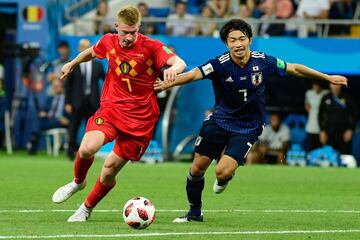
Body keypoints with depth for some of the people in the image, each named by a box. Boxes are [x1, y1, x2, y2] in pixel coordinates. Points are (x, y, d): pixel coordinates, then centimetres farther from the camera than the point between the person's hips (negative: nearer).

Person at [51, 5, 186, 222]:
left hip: (140, 118, -2)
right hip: (111, 107, 2)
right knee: (87, 148, -25)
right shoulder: (108, 43, 1)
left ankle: (87, 208, 29)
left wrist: (173, 68, -50)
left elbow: (180, 63, -26)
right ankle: (78, 182, 8)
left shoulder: (151, 47, -12)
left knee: (109, 172, 1)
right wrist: (73, 64, 41)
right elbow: (91, 52, 25)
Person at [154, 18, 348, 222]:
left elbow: (294, 68, 2)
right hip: (219, 120, 1)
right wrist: (168, 84, -55)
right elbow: (194, 74, -36)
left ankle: (224, 179, 23)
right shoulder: (220, 64, -19)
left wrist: (328, 78, 10)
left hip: (248, 127, -1)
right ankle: (195, 212, 29)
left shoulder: (263, 62, -13)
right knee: (197, 169, 4)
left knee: (223, 172, -18)